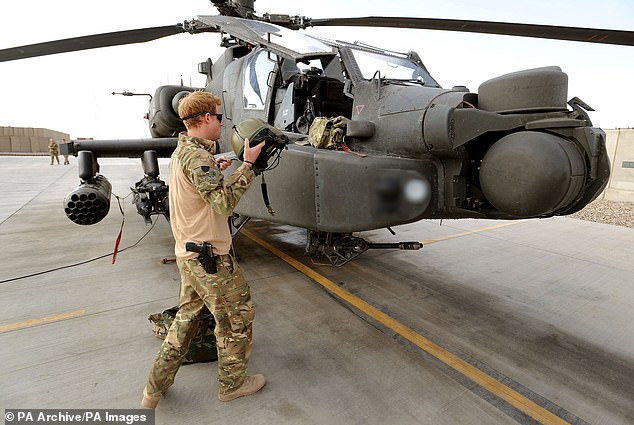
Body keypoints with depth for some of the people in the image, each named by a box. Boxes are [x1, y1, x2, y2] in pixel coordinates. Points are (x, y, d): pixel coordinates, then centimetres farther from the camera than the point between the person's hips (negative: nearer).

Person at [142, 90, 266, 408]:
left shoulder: (180, 151, 13)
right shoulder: (197, 156, -19)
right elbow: (224, 203, -26)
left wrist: (215, 171, 15)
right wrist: (247, 165, -22)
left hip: (188, 252, 10)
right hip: (210, 255, -10)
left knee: (187, 316, 20)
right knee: (237, 313, 8)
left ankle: (156, 387, 30)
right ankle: (232, 382, 27)